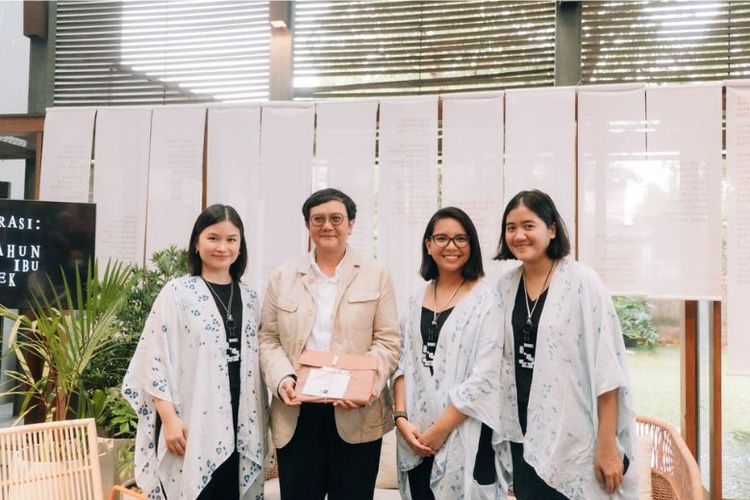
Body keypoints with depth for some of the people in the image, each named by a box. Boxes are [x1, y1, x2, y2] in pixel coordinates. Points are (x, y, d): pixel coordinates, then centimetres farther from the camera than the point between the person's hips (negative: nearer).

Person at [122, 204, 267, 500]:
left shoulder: (249, 298, 9)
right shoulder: (177, 293, -4)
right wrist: (169, 419, -13)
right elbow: (156, 360, -7)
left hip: (239, 423, 4)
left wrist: (263, 419, 10)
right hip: (192, 423, -4)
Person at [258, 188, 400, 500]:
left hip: (356, 414, -1)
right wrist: (282, 379, -10)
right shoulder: (283, 277, 10)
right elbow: (268, 339, 8)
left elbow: (387, 342, 0)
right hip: (296, 413, 2)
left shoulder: (376, 275, 4)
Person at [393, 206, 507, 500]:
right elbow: (403, 362, 8)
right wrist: (401, 417, -5)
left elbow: (484, 377, -14)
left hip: (465, 434, -4)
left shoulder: (486, 299, -9)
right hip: (416, 435, 4)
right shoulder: (417, 299, 7)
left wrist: (440, 430, -13)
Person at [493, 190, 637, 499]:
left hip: (574, 438, -4)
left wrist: (607, 445, -16)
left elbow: (606, 367, -14)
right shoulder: (506, 286, 3)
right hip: (523, 437, 5)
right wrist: (500, 427, 10)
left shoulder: (582, 282, -12)